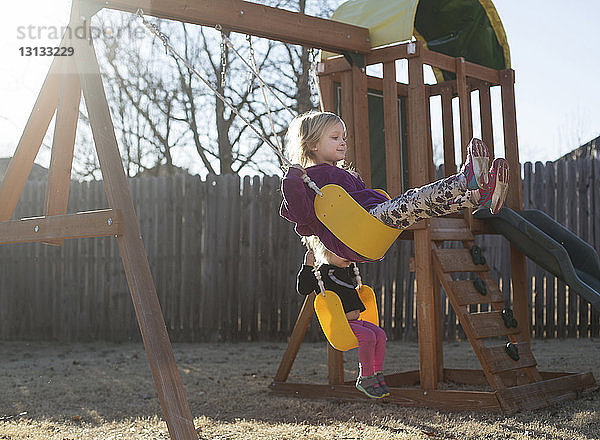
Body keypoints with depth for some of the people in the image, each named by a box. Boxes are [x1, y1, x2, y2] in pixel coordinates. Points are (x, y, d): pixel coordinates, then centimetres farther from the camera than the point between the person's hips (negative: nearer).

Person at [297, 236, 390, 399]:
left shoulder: (347, 270, 19)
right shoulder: (321, 272, -4)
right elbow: (302, 289, -12)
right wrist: (308, 266, -18)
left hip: (355, 320, 8)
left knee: (380, 335, -13)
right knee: (368, 337, -28)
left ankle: (377, 375, -4)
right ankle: (365, 378, -16)